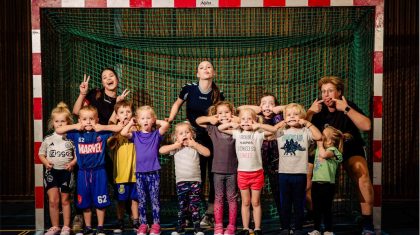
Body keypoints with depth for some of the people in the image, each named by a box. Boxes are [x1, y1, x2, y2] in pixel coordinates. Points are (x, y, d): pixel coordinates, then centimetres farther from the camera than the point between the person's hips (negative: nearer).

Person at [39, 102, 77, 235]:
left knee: (65, 200, 9)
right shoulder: (48, 139, 4)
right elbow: (41, 154, 11)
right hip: (51, 171, 1)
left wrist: (72, 163, -15)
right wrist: (45, 162, -7)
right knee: (53, 200, -4)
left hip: (66, 172, -1)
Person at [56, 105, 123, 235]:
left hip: (99, 172, -2)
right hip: (83, 172, 2)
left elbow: (118, 128, -9)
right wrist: (75, 127, -7)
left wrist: (102, 127, -14)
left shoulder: (102, 133, -5)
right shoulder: (77, 134, 0)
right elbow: (58, 130, 1)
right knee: (85, 202, 13)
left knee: (100, 202, 6)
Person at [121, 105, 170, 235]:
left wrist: (156, 121, 2)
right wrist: (131, 122, 2)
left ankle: (156, 224, 14)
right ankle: (143, 224, 19)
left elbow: (166, 124, -15)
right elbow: (123, 133, -12)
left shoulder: (156, 134, 2)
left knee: (154, 200, 5)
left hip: (153, 173, -2)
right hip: (140, 173, 2)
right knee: (141, 201, 9)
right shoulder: (136, 135, 6)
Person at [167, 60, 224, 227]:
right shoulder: (189, 89, -9)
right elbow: (177, 104, 10)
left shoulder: (219, 95, -4)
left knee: (214, 176, 2)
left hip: (213, 138, 2)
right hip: (195, 138, -1)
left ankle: (210, 213, 14)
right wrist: (169, 120, 0)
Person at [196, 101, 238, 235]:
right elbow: (198, 121, 8)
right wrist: (210, 118, -7)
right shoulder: (213, 128, 1)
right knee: (218, 198, 11)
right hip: (218, 170, 1)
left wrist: (237, 121, -11)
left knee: (232, 198, 8)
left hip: (232, 170, -1)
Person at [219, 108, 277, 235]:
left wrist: (258, 125, -14)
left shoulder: (258, 134, -4)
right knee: (245, 202, 12)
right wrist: (233, 124, -4)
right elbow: (220, 128, 8)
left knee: (255, 202, 9)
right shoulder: (237, 133, 3)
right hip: (242, 173, 2)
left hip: (256, 173, -2)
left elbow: (273, 129, -12)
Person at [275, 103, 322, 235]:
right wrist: (280, 124, 0)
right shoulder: (281, 132, 8)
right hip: (284, 173, 2)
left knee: (299, 203, 8)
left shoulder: (305, 131, 1)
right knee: (284, 203, 10)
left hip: (300, 173, -2)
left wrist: (307, 123, -10)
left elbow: (318, 136, -14)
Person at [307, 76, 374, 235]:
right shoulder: (319, 110, -5)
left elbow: (366, 126, -28)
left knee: (362, 173, -30)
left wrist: (346, 109, -33)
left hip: (351, 150, -2)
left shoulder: (349, 106, -12)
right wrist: (310, 112, -27)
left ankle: (367, 222, -22)